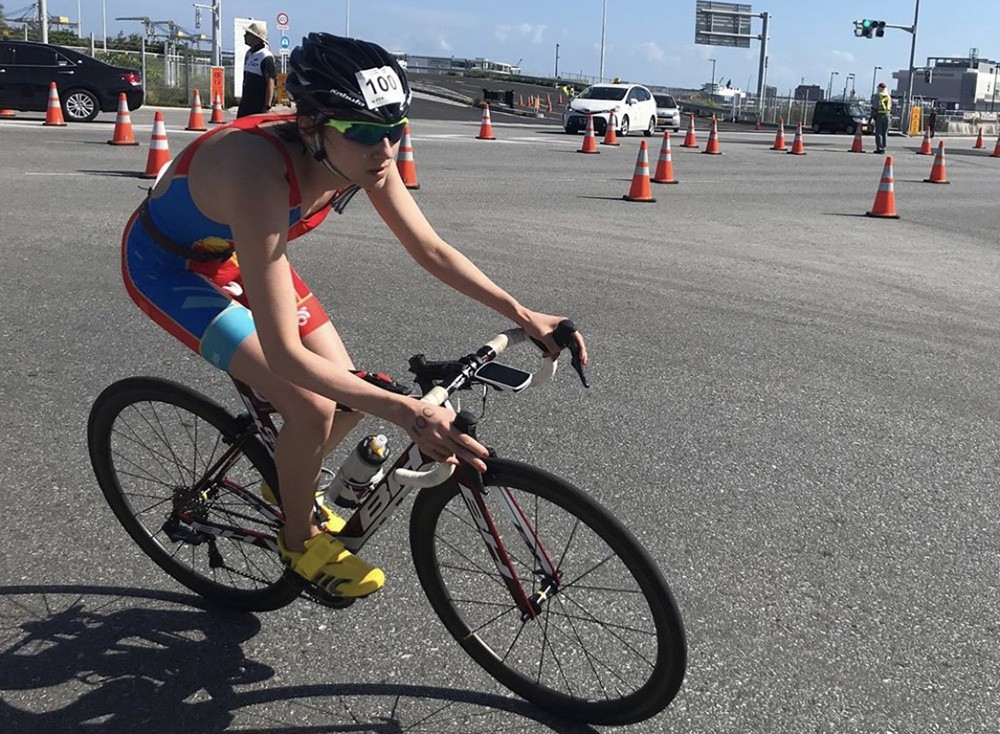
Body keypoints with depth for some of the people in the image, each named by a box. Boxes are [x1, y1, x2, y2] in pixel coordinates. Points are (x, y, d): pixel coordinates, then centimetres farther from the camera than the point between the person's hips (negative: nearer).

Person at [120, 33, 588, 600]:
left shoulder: (363, 157, -22)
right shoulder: (261, 177, -42)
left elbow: (431, 250, -8)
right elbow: (284, 354, -43)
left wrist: (523, 314, -15)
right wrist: (409, 412, -48)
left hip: (232, 250, 7)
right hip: (168, 265, -6)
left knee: (349, 393, 1)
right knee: (312, 407, -19)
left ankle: (293, 488, 32)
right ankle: (300, 541, 10)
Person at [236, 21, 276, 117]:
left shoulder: (266, 57, -15)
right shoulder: (249, 53, 14)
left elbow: (270, 83, -17)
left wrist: (267, 106, -20)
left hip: (259, 105, -9)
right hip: (246, 103, 9)